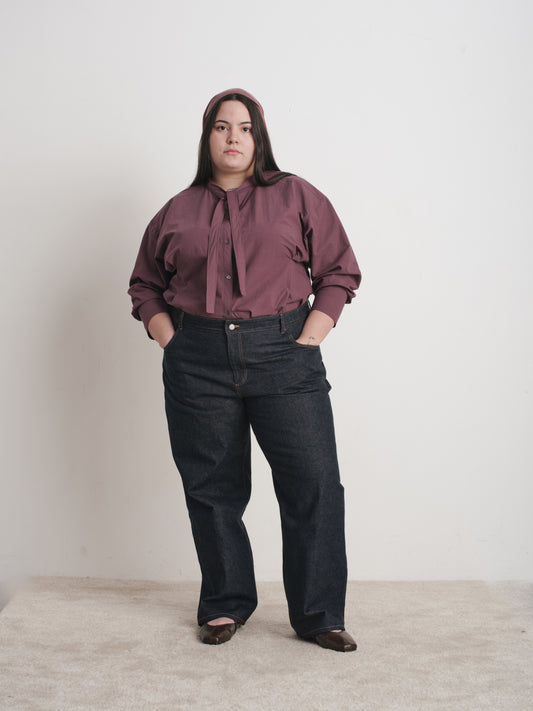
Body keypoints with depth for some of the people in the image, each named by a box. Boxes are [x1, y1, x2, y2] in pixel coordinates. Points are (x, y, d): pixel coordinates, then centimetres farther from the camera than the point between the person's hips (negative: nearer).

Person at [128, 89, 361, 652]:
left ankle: (319, 616, 8)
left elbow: (339, 273, 7)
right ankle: (224, 606, 23)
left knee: (314, 484, -6)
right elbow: (145, 286, 19)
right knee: (212, 488, 6)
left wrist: (306, 340, -3)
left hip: (283, 354, -1)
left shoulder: (297, 197, 9)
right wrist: (172, 342, 4)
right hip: (198, 363, 2)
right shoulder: (177, 212, 13)